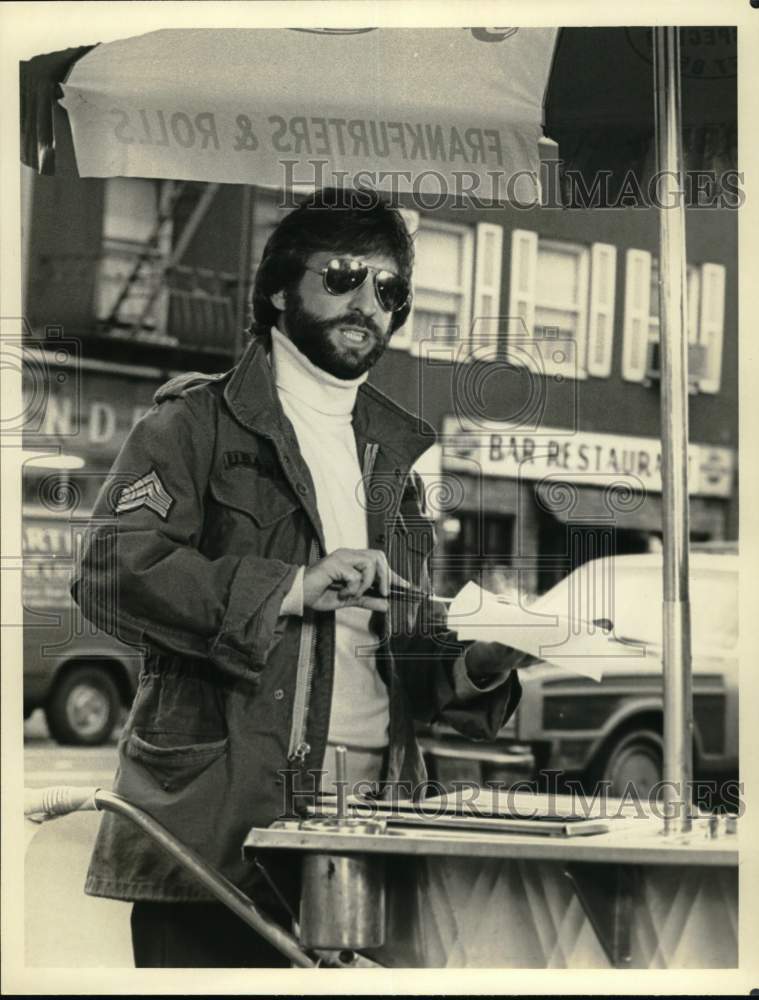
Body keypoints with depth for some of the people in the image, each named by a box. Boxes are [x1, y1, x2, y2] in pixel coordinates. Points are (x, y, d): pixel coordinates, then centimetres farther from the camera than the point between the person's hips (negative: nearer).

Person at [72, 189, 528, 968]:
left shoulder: (392, 452, 20)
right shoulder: (197, 422, 1)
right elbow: (110, 568, -14)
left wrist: (466, 669, 1)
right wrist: (289, 588, -22)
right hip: (216, 815, -5)